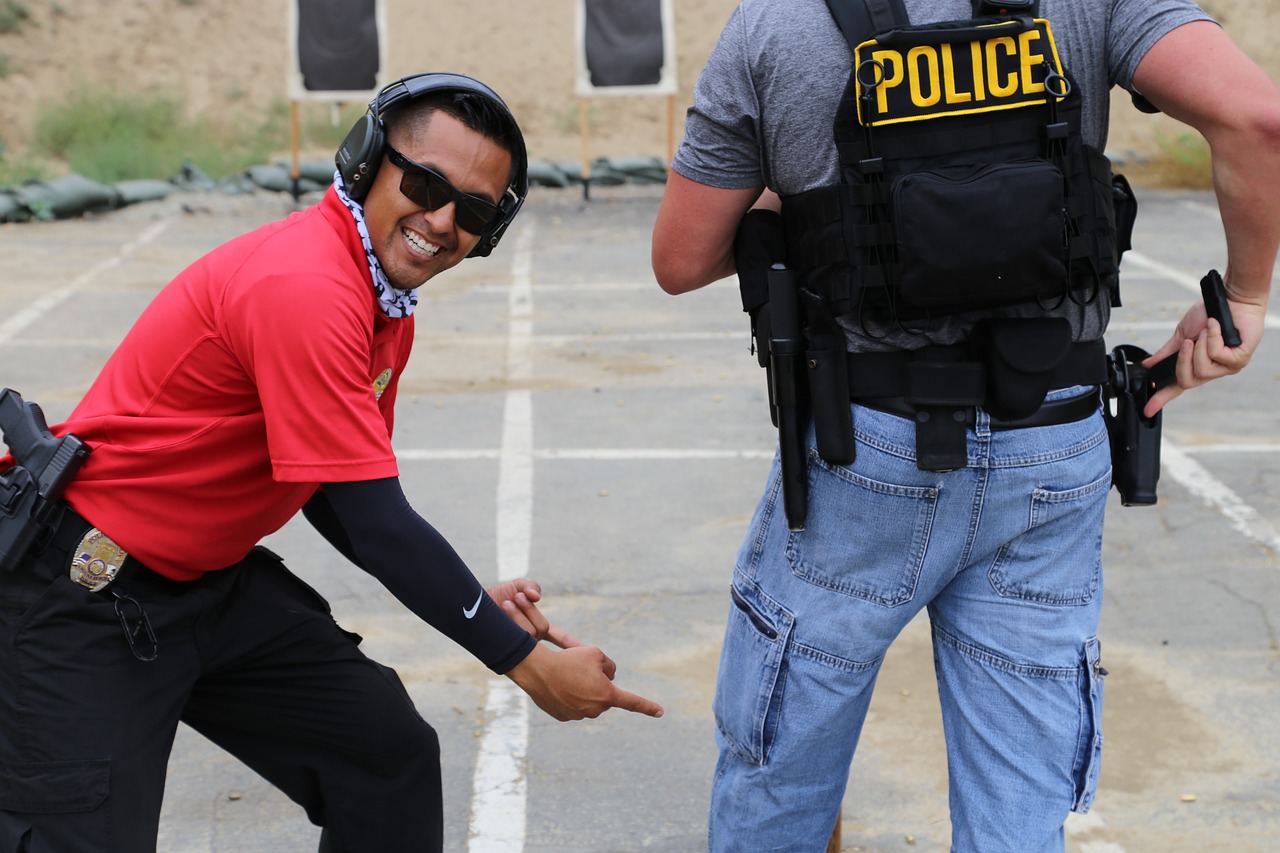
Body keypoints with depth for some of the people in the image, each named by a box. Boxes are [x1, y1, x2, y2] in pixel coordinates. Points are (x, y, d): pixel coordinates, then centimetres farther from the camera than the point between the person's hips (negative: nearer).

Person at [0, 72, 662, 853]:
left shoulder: (387, 304, 5)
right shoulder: (303, 286, -26)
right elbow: (380, 525, -25)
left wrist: (473, 602, 3)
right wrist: (526, 661, -17)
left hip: (215, 581, 10)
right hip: (86, 594, -9)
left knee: (391, 755, 7)